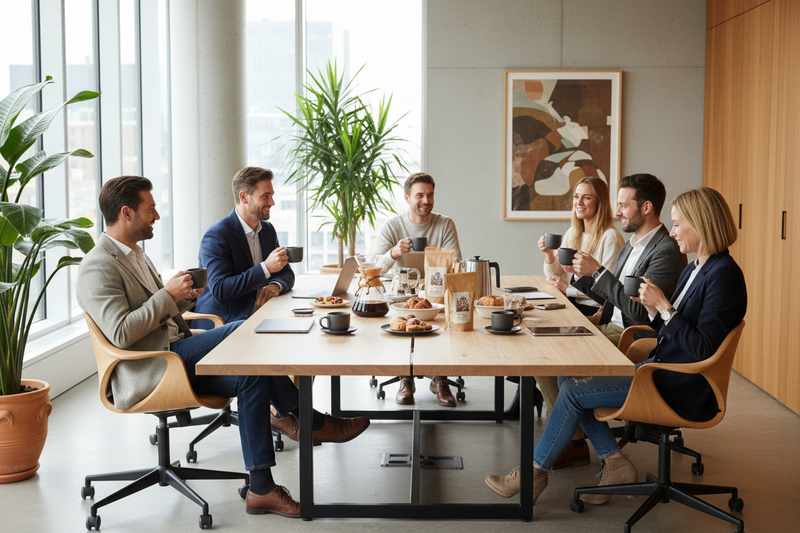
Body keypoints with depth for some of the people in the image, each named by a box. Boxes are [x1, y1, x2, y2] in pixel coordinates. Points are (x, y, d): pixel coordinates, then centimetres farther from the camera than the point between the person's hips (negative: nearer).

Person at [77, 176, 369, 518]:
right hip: (145, 372, -10)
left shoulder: (134, 255, 21)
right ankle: (314, 422, -12)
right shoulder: (98, 268, -12)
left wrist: (182, 297, 5)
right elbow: (121, 333, -24)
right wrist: (168, 294, -18)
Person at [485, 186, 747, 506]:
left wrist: (664, 306, -21)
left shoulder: (724, 275, -17)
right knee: (569, 377, 4)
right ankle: (615, 464, 5)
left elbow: (703, 349, -24)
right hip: (659, 369, 10)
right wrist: (653, 310, -1)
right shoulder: (695, 269, 14)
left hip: (679, 389, -10)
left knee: (575, 392, -13)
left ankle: (534, 471, 4)